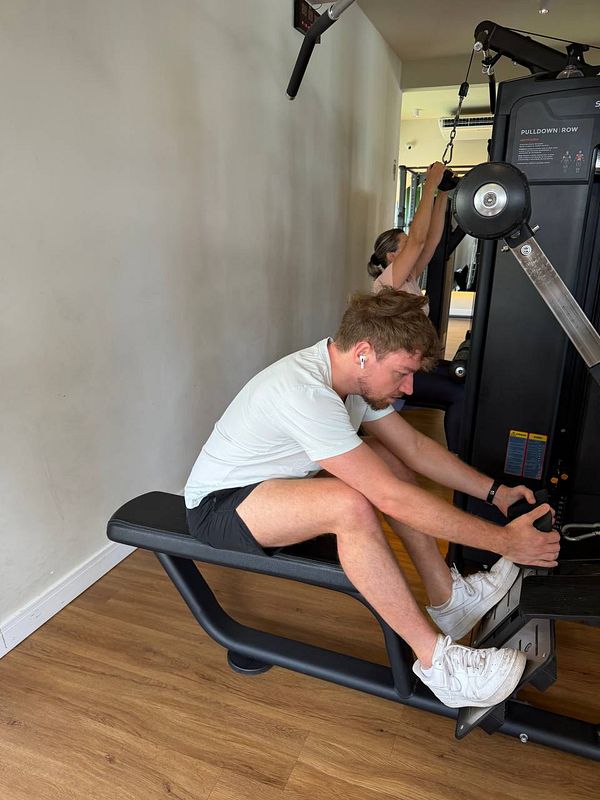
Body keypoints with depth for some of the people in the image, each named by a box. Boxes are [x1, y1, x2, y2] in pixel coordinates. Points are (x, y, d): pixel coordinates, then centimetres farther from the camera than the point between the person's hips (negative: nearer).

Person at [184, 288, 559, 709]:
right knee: (351, 505, -34)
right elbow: (394, 500, -34)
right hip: (218, 506, -9)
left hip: (270, 482, 9)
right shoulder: (305, 393, -34)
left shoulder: (353, 372, -6)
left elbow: (414, 445, 3)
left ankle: (448, 597, 4)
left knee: (391, 462, -1)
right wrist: (504, 540, -27)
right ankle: (436, 661, -18)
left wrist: (493, 491, -2)